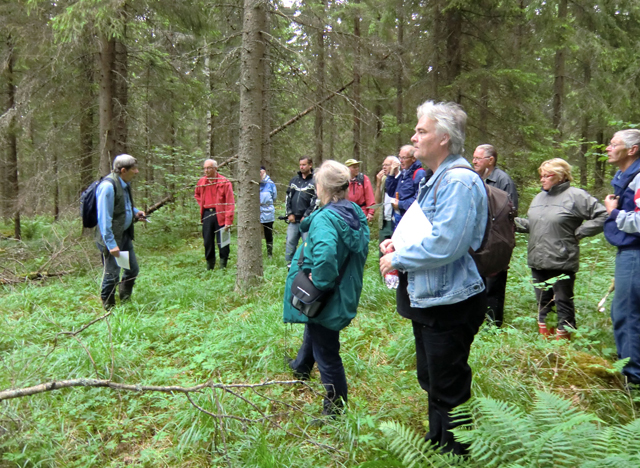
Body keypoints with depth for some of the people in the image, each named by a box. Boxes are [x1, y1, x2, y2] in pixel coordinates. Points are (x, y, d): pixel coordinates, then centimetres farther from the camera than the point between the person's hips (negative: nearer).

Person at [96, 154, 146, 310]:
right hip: (112, 238, -9)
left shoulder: (124, 183, 7)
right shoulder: (108, 186, -22)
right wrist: (111, 244, -23)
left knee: (133, 269, 16)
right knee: (112, 275, 1)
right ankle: (109, 308, 18)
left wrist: (135, 212, 5)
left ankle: (125, 302, 35)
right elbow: (104, 218, -23)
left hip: (125, 235, 9)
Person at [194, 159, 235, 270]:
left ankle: (223, 267, 10)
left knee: (222, 242, 0)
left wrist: (228, 221, -16)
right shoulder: (201, 181, 8)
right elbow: (197, 195, 30)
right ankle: (209, 267, 20)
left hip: (220, 215, -5)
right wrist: (202, 205, 11)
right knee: (208, 242, 9)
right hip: (207, 214, 5)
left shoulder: (224, 182, -7)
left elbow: (230, 203, -10)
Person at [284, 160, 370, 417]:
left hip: (325, 297, -9)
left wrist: (322, 281, -29)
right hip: (346, 289, 9)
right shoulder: (356, 212, -1)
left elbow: (325, 252, -46)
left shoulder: (325, 218, -28)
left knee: (326, 351, 7)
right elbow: (361, 247, 12)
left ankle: (335, 409, 23)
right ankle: (301, 367, 60)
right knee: (313, 332, 33)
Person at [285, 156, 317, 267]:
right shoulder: (294, 180, 15)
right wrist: (289, 213, 4)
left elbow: (316, 201, -8)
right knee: (290, 243, 6)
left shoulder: (314, 182, -1)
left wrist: (306, 216, -11)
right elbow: (288, 197, 15)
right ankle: (290, 265, 17)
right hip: (293, 220, 5)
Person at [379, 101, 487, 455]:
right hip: (428, 299, 11)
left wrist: (399, 260, -17)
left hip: (449, 302, -11)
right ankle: (436, 442, 44)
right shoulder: (433, 179, 12)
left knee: (449, 391, 4)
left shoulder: (459, 180, -21)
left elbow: (446, 244, -29)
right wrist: (399, 242, 7)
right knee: (431, 382, 25)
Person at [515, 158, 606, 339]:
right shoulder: (539, 197, 14)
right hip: (538, 262, 7)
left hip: (562, 263, -7)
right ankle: (544, 338, 27)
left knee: (563, 302, 4)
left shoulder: (575, 196, -8)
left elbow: (602, 216, -11)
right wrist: (514, 222, 2)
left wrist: (578, 233, -12)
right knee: (543, 303, 15)